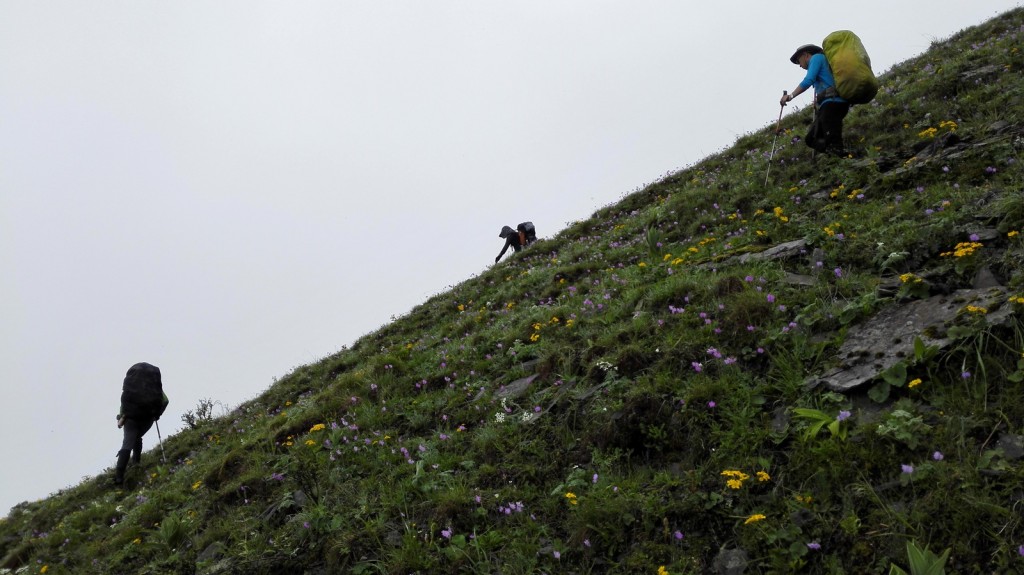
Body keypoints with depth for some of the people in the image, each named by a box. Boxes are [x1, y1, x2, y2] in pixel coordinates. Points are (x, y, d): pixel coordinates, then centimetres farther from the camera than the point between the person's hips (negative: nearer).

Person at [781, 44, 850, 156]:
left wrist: (790, 96, -9)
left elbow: (808, 80, -11)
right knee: (811, 139, 7)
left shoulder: (816, 58, 6)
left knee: (833, 144, -16)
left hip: (832, 103, -9)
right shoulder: (825, 62, 33)